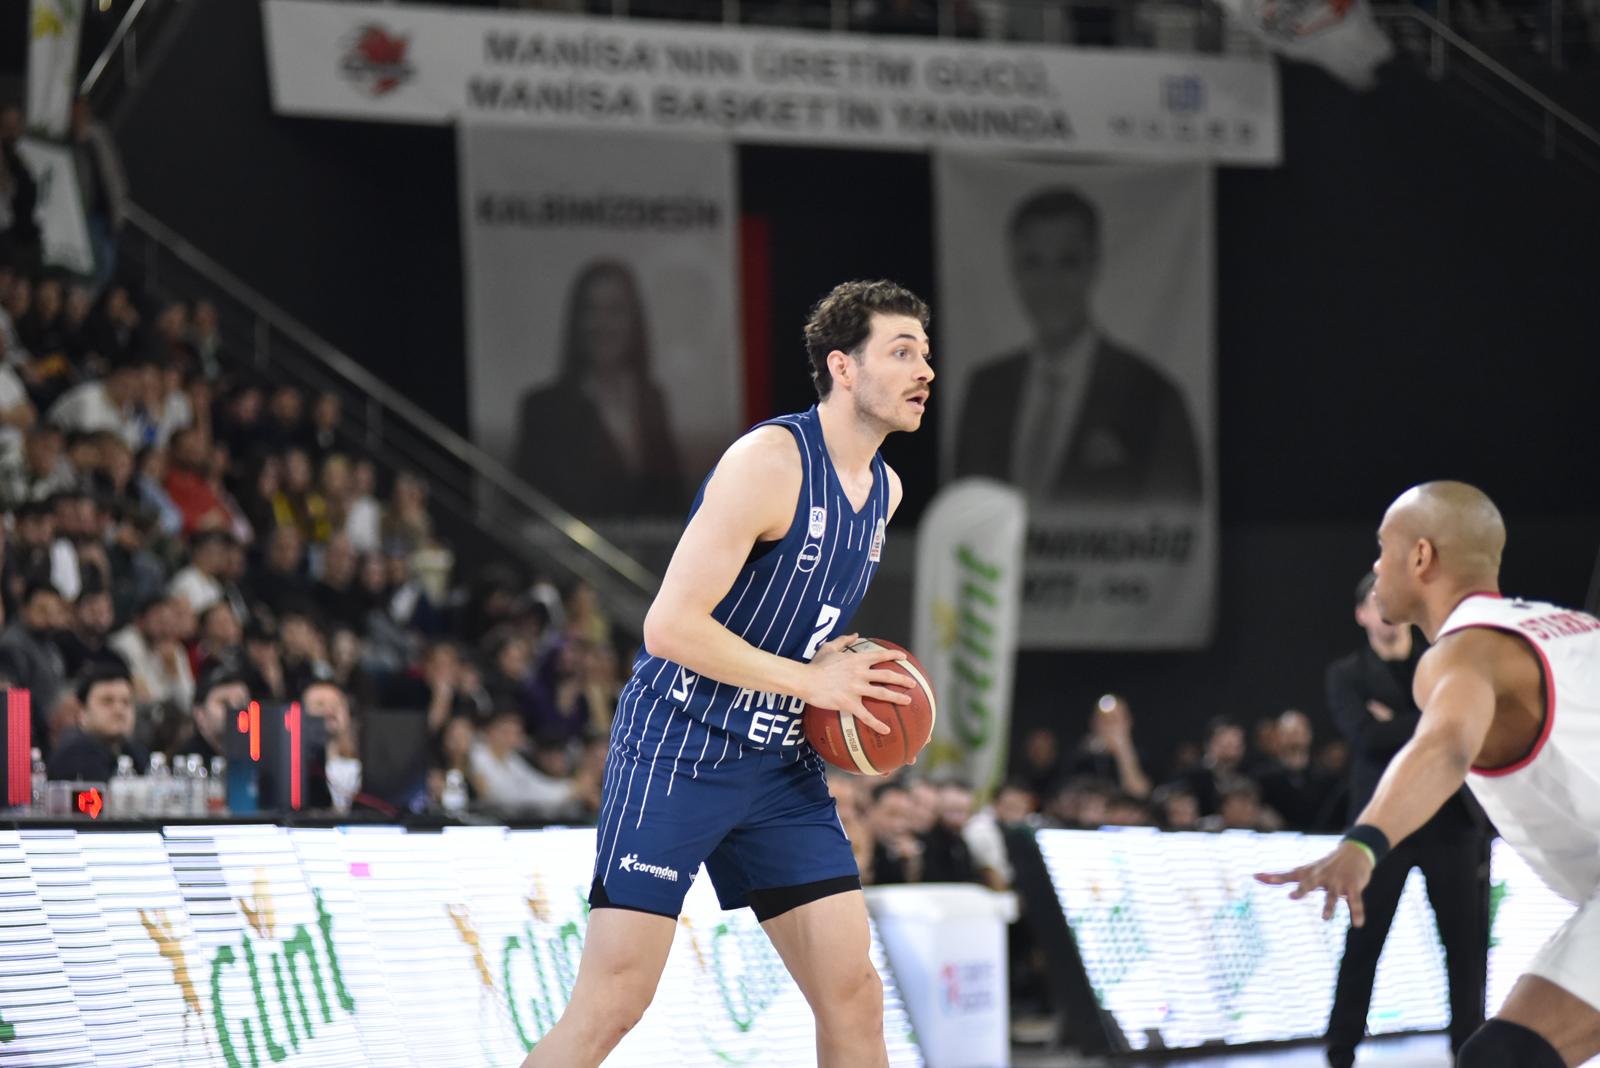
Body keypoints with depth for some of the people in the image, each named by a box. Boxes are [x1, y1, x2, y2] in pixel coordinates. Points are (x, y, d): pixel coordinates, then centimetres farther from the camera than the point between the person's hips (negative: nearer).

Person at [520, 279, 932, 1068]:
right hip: (676, 754, -8)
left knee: (854, 999, 2)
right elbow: (671, 624, -22)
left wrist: (847, 676, 7)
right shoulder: (771, 462, -18)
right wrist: (810, 681, -17)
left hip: (781, 765, 8)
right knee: (610, 1004, -10)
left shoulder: (884, 490, 9)